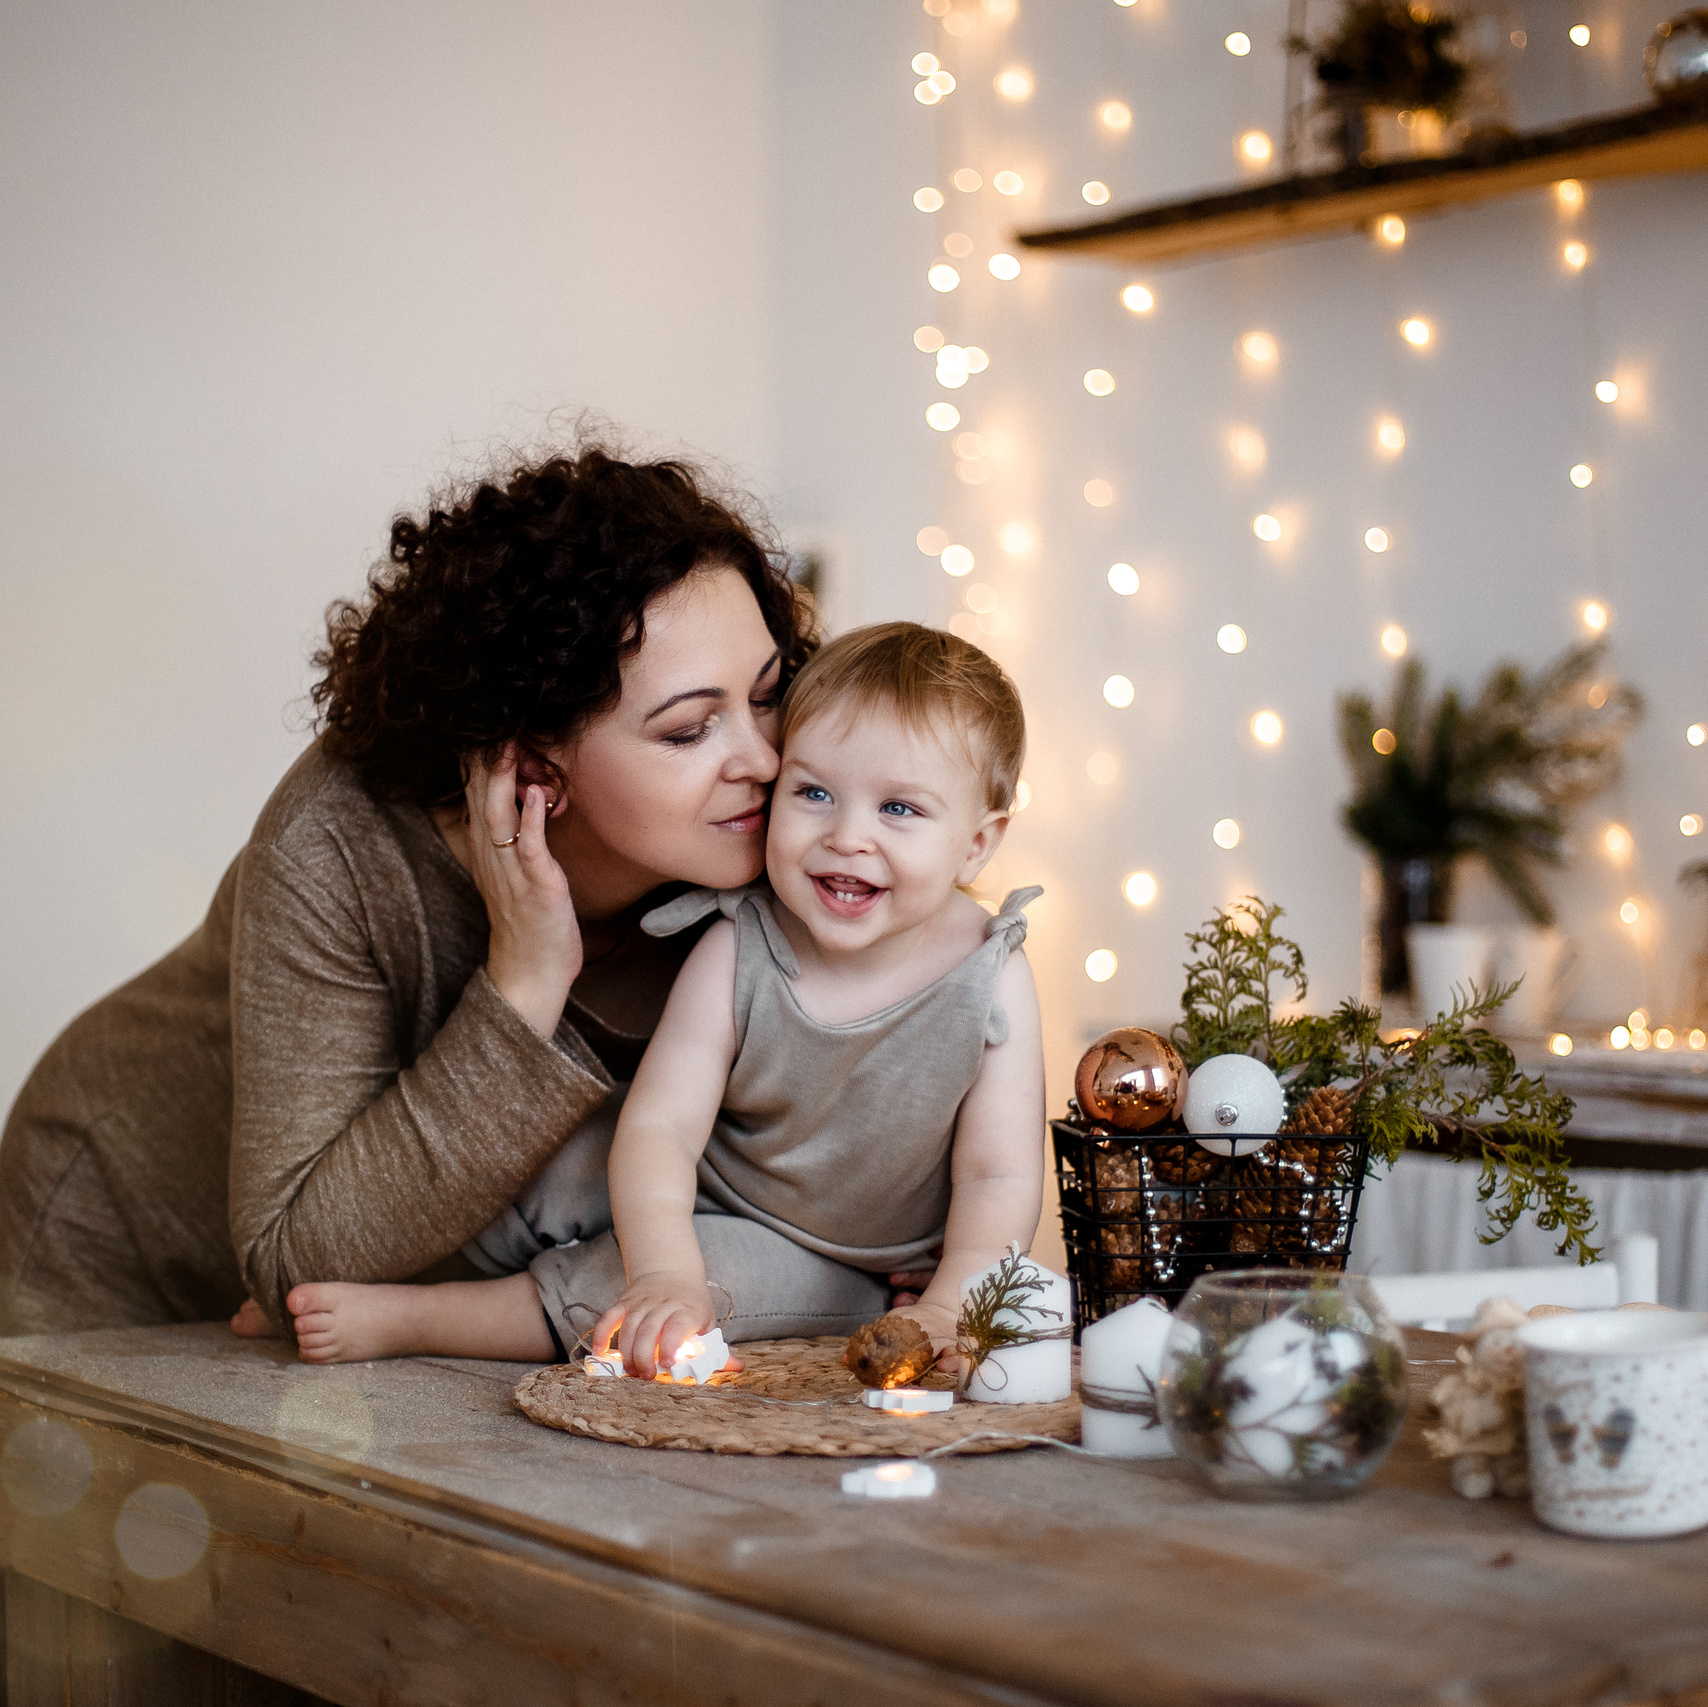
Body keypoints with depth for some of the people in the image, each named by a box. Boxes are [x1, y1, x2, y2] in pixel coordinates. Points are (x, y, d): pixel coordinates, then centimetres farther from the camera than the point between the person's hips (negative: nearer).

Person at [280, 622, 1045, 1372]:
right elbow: (660, 1124, -23)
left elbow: (1000, 1179, -15)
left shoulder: (989, 981, -18)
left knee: (736, 1272, -30)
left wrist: (945, 1314, -31)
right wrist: (663, 1271, -39)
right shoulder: (735, 954, -17)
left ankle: (411, 1318, -21)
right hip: (691, 1216, 2)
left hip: (842, 1283, -2)